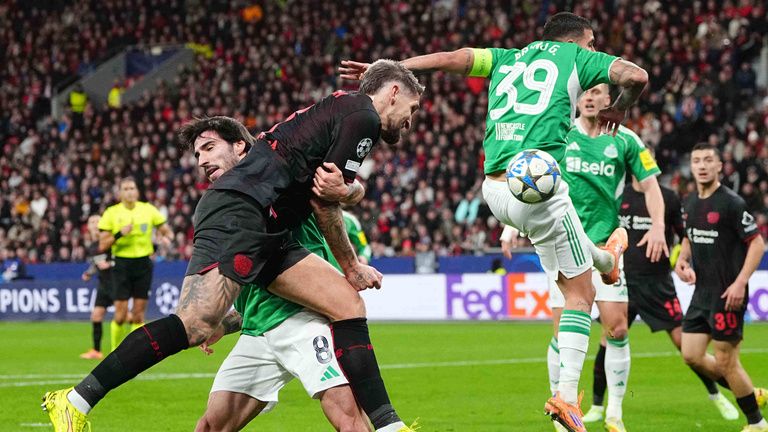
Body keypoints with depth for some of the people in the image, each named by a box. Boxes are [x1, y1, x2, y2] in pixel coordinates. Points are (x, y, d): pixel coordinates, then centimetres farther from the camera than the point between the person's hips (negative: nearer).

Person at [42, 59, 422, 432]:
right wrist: (351, 267, 8)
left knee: (348, 304, 3)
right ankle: (77, 401, -20)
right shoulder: (363, 117, -3)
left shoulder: (344, 110, 27)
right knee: (194, 326, -21)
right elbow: (323, 204, -4)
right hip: (238, 214, -10)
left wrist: (342, 189, 13)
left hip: (265, 233, 10)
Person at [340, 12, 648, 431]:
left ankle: (604, 258, 60)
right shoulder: (577, 57, 11)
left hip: (495, 188, 5)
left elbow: (449, 58, 12)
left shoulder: (506, 58, 24)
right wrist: (619, 109, 19)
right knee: (580, 294, 4)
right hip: (537, 182, -5)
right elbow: (636, 75, -2)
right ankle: (567, 394, -1)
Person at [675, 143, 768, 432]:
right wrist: (682, 261, 4)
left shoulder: (731, 203, -14)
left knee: (726, 361, -4)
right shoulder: (690, 203, 9)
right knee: (691, 356, 6)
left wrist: (740, 283, -21)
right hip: (702, 293, 8)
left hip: (727, 295, -8)